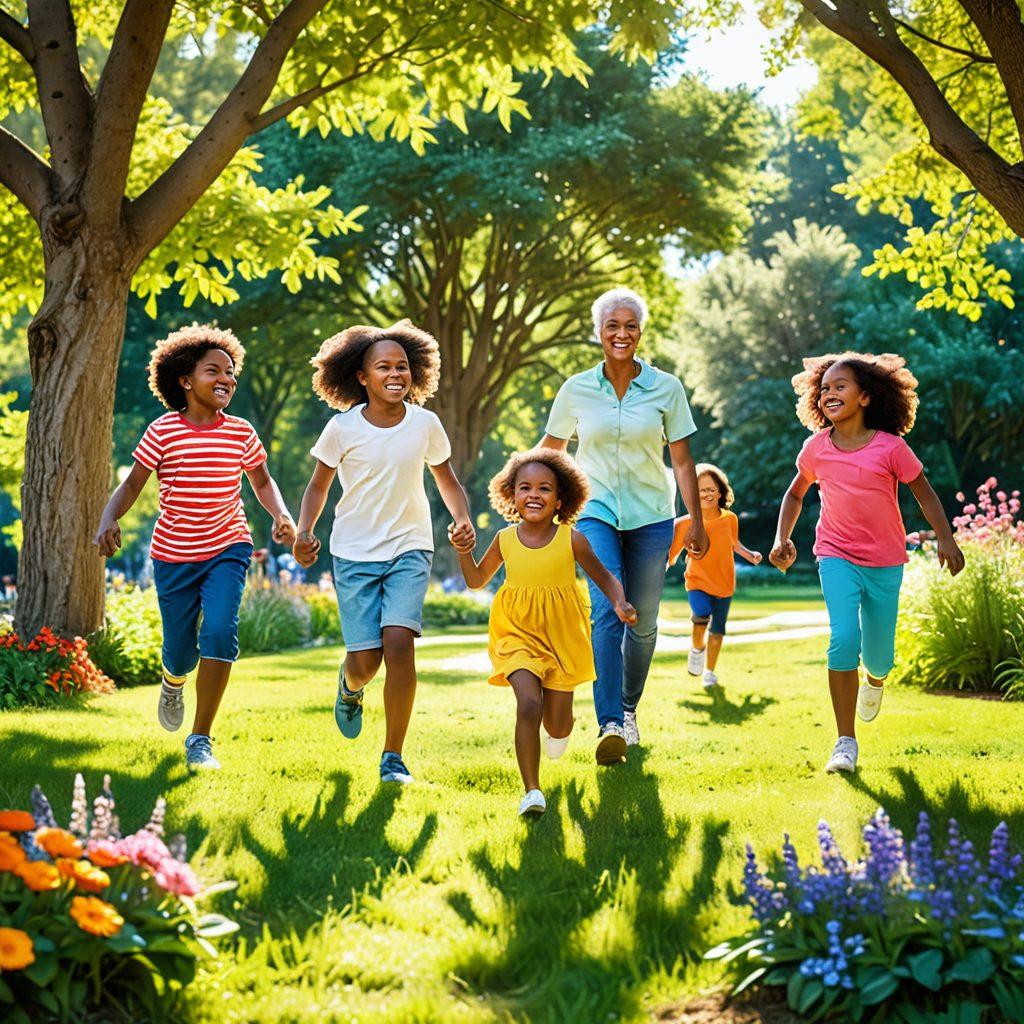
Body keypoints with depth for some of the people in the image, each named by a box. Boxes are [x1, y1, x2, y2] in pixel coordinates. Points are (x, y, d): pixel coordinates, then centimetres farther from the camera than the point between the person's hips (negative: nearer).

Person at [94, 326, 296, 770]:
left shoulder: (241, 433, -3)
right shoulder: (163, 432, -9)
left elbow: (262, 483, 12)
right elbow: (132, 484, -3)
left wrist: (281, 516, -6)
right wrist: (108, 519, -22)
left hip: (227, 549, 0)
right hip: (174, 554, 0)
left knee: (219, 633, -21)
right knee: (181, 652, 5)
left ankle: (200, 740, -7)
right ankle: (173, 683, 47)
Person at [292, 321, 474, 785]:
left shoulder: (425, 424, -3)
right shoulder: (343, 428, -7)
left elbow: (448, 482, 9)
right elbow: (319, 485, 6)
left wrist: (463, 519, -10)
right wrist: (304, 531, -11)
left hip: (410, 549, 0)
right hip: (354, 554, 0)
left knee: (399, 642, -19)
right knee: (366, 659, -6)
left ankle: (393, 756, -5)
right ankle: (350, 684, 36)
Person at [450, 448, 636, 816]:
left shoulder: (571, 540, -10)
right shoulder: (505, 540, -4)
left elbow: (604, 578, -1)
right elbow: (476, 580, 12)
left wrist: (620, 604, -21)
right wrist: (464, 553, -6)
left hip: (562, 636, 0)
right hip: (517, 634, 0)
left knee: (558, 723, 9)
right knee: (529, 706, -21)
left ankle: (559, 730, 50)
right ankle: (532, 791, -12)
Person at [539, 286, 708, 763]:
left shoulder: (666, 388, -1)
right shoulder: (576, 389, 0)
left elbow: (683, 460, 3)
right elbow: (550, 451, 13)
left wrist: (697, 522, 1)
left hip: (651, 515, 1)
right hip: (596, 513, -1)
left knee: (643, 621, 7)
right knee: (606, 612, -18)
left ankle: (629, 708, 30)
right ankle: (609, 726, -25)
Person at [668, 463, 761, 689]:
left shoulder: (730, 519, -5)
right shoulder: (685, 524, -13)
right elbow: (670, 556, -6)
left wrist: (750, 555, 0)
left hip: (724, 583, 3)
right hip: (697, 581, -3)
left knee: (718, 629, 8)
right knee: (702, 613, -28)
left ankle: (709, 671, 30)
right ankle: (697, 649, 3)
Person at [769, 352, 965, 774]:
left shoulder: (890, 447, -12)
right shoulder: (816, 447, -5)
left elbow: (924, 493, -2)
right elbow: (795, 493, 12)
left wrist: (945, 538, -12)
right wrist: (783, 538, -1)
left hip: (884, 564, 0)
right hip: (837, 557, 0)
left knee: (877, 656, 5)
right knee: (844, 639, -20)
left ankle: (875, 679, 48)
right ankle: (845, 742, -11)